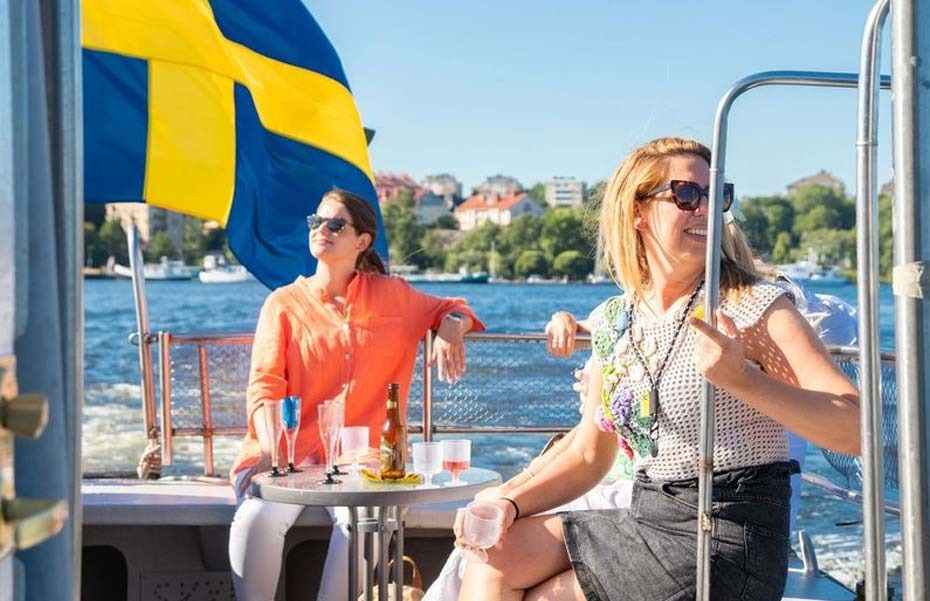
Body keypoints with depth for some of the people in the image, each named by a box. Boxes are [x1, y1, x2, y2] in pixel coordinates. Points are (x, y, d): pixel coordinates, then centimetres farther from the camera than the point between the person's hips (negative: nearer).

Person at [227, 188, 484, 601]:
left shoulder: (391, 295, 13)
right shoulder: (284, 302, 9)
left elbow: (450, 308, 28)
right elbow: (264, 386, -2)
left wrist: (451, 328, 1)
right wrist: (271, 452, -20)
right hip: (291, 454, 0)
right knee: (258, 517, -32)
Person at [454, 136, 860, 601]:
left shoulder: (754, 306, -10)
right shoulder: (612, 322, 8)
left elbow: (855, 430, -19)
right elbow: (589, 457, 15)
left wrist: (744, 380, -32)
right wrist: (510, 505, -1)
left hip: (727, 539, -6)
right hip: (646, 522, 6)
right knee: (493, 559, -5)